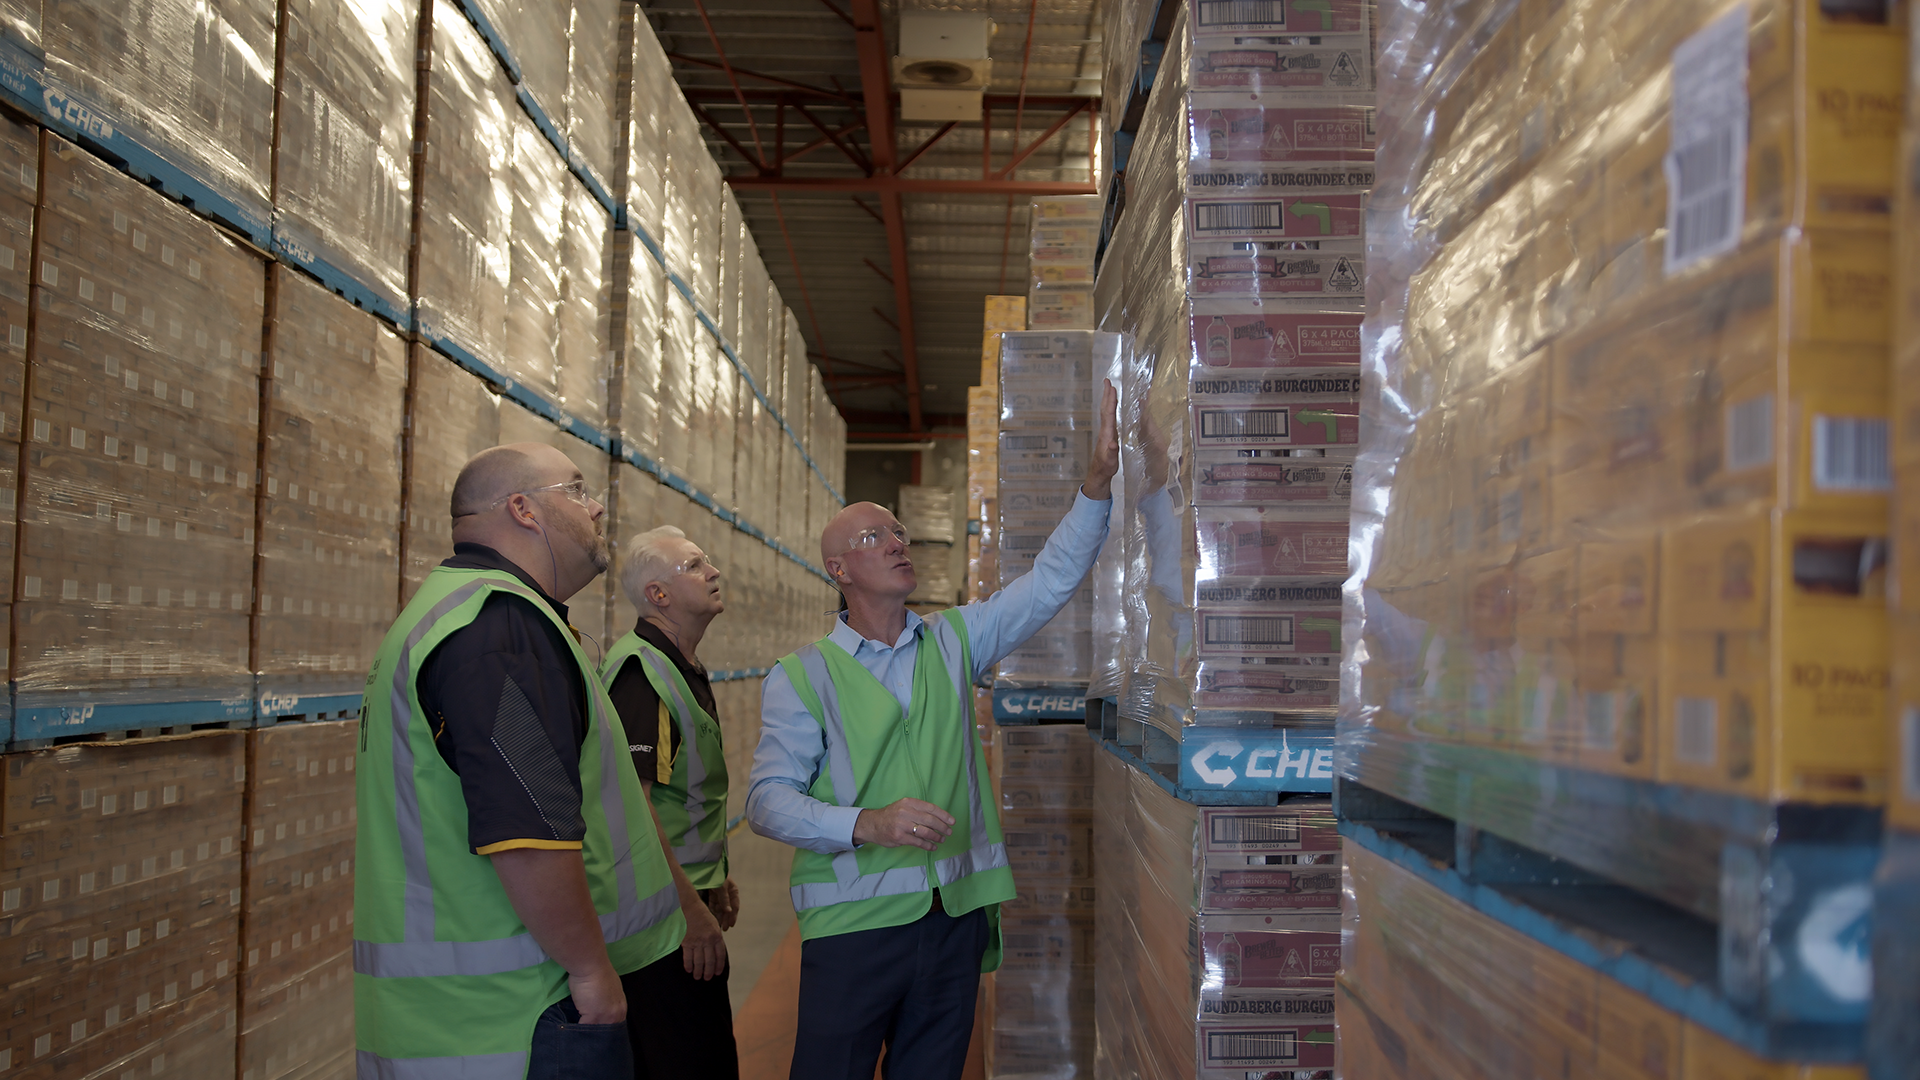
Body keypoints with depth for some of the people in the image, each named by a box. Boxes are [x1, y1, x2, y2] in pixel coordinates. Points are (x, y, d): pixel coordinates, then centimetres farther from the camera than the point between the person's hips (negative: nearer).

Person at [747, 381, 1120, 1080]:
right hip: (854, 920, -3)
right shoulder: (803, 675, -2)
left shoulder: (953, 641, 10)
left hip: (956, 915, 4)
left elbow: (1051, 582, 4)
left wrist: (1098, 479, -7)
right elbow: (768, 798, -8)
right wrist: (867, 824, -24)